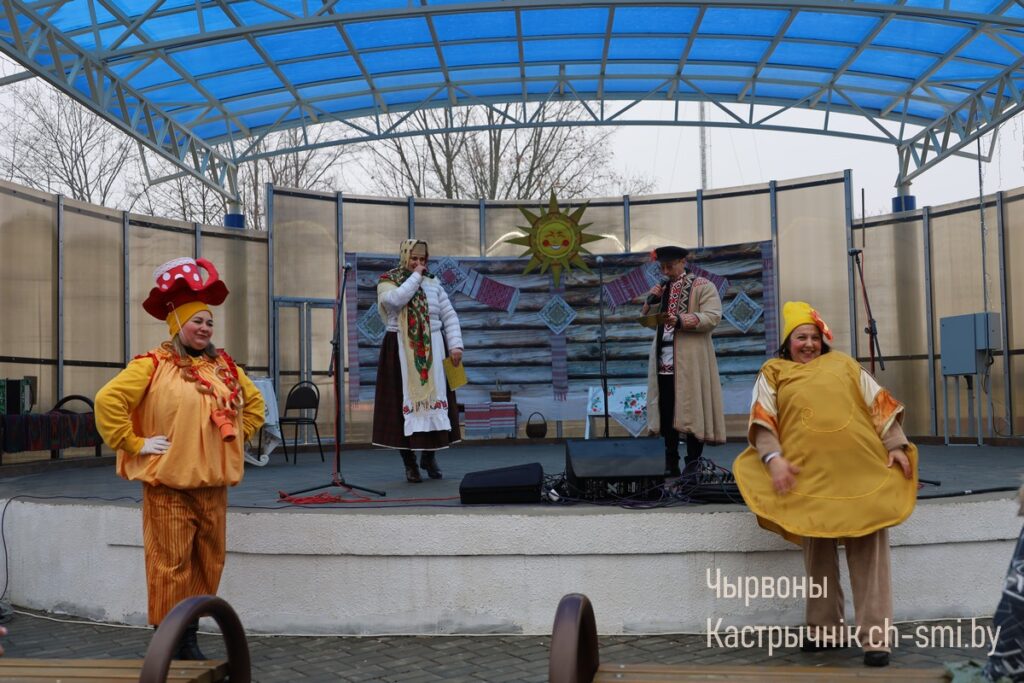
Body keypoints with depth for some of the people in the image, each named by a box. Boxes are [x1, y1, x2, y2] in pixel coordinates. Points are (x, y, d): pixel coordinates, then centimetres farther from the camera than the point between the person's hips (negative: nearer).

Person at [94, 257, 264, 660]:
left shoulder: (224, 366, 11)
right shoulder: (154, 365, -8)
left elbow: (254, 402, 26)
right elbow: (108, 401, -14)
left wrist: (238, 436, 14)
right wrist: (134, 443, -13)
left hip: (214, 484, 6)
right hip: (169, 485, -6)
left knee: (207, 563, 11)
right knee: (171, 565, -2)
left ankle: (189, 635, 23)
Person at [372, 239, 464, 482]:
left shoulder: (433, 284, 11)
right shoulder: (387, 282, 2)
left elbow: (449, 316, 9)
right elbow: (395, 300, -21)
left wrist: (455, 345, -2)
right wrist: (415, 277, -12)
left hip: (432, 351, 3)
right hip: (401, 352, -3)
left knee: (434, 399, 0)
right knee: (406, 401, -4)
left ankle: (429, 456, 17)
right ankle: (410, 463, 4)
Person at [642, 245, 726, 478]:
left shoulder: (702, 286, -1)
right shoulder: (661, 288, 19)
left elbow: (713, 317, -12)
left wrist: (681, 320, -23)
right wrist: (651, 301, 3)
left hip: (690, 362, -5)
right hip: (664, 361, 6)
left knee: (691, 411, -2)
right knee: (666, 413, 5)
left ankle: (693, 462, 6)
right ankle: (670, 463, 11)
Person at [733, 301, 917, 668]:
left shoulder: (843, 363, 16)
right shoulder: (773, 373, 10)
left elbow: (878, 404, 14)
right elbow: (762, 420, -1)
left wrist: (895, 445, 3)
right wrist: (773, 458, -16)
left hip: (863, 471, 1)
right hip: (810, 476, -1)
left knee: (868, 554, -1)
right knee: (818, 555, 9)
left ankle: (875, 636, 2)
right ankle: (825, 629, 22)